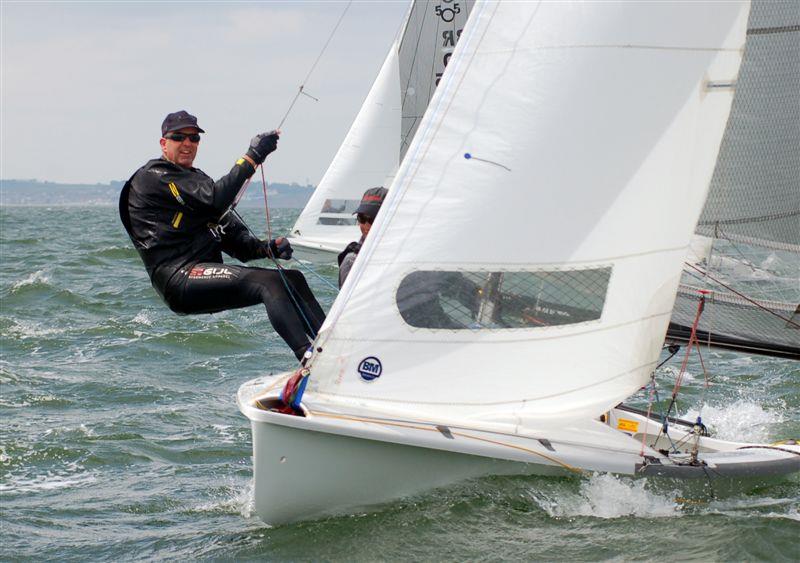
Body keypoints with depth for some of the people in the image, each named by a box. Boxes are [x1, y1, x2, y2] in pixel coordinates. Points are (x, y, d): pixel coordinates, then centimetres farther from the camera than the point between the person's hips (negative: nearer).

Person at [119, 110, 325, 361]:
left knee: (293, 279, 0)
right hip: (179, 279, -9)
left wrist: (266, 247, -1)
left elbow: (233, 238, 19)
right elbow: (215, 199, -17)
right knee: (269, 281, -26)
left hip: (206, 276, 9)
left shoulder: (197, 179, 28)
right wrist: (251, 157, -14)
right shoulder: (153, 176, -2)